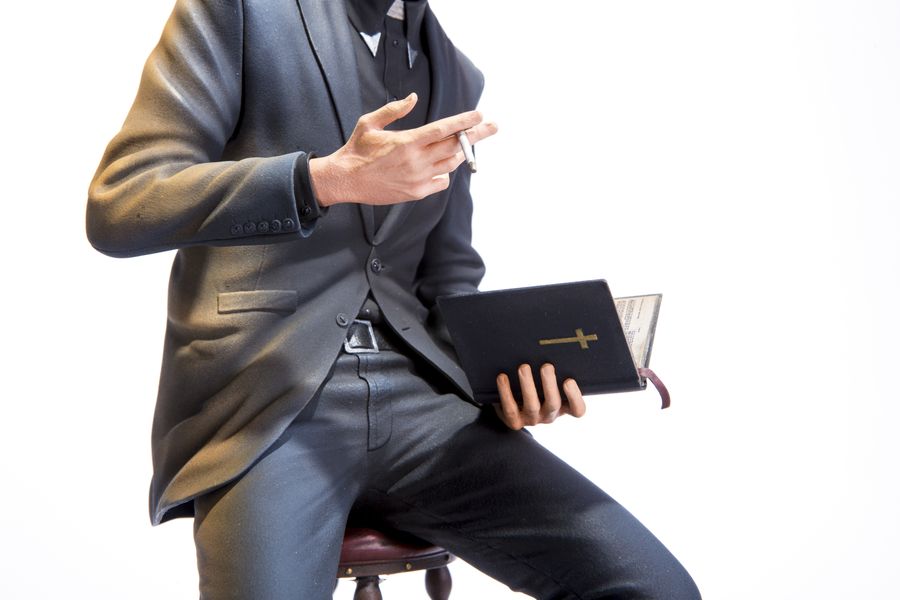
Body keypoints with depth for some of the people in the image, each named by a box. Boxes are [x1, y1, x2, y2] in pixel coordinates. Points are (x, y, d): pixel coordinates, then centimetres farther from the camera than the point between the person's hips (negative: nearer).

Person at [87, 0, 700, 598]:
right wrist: (330, 179, -21)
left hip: (416, 394, 4)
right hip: (267, 402, -4)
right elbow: (116, 206, -9)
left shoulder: (455, 75, 17)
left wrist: (502, 365, -2)